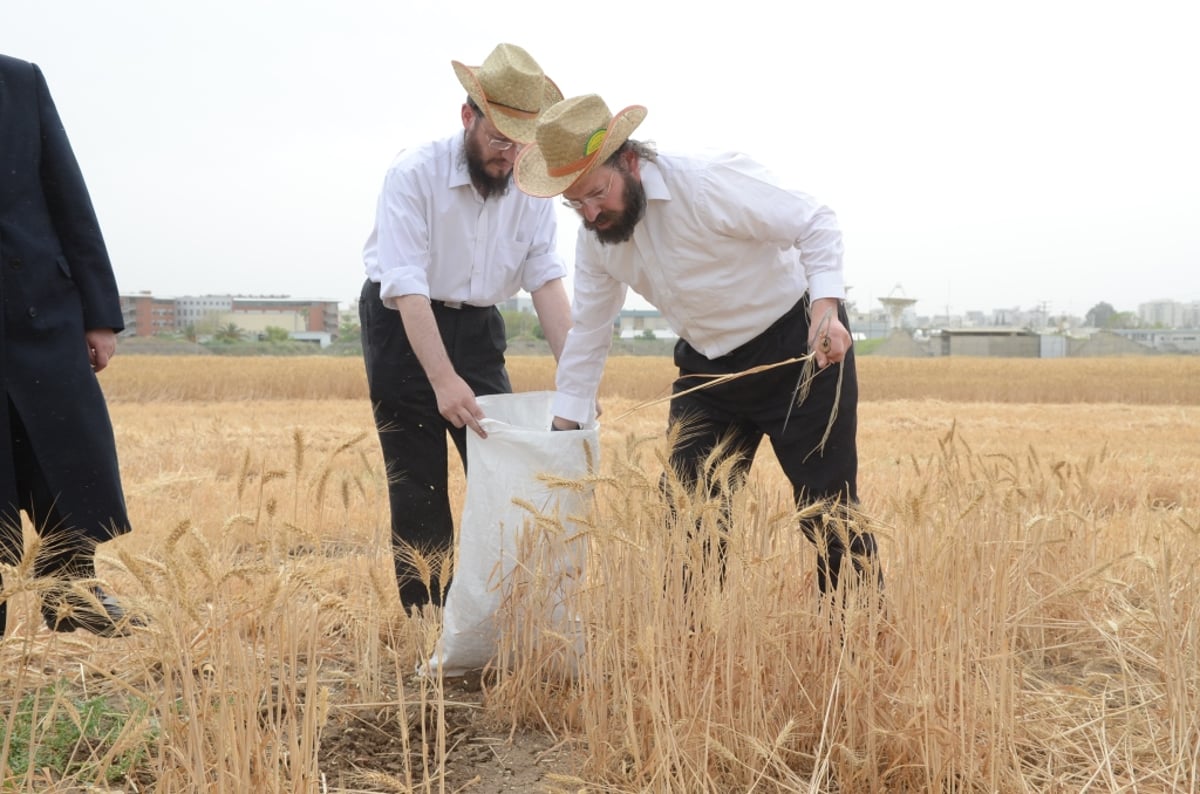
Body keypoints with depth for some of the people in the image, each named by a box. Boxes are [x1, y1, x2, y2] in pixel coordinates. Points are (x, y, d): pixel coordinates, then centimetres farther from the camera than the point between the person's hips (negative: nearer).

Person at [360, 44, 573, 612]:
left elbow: (547, 282, -13)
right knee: (418, 482, -3)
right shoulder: (414, 175, -21)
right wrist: (443, 380, -38)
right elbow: (407, 288, -28)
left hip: (477, 328, 4)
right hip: (403, 327, -4)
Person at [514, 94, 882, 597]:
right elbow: (588, 334, 5)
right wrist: (563, 432, 5)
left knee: (827, 509, -2)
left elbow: (815, 224, -20)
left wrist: (825, 310, -35)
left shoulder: (709, 183, -26)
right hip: (707, 365, 6)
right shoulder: (595, 237, -4)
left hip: (800, 350, -6)